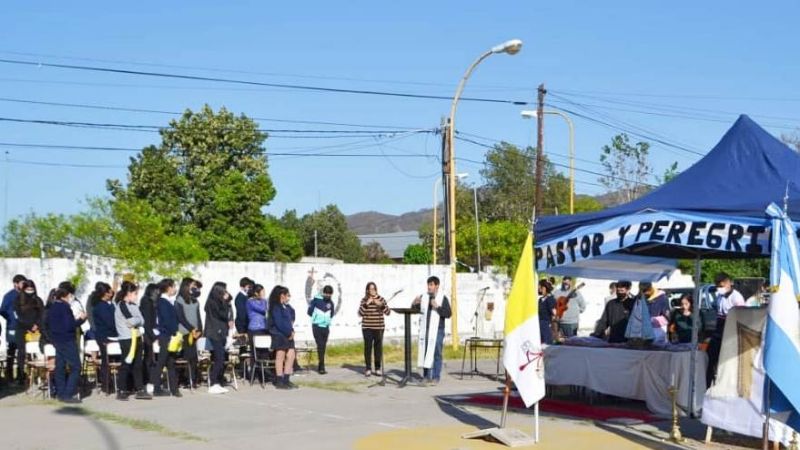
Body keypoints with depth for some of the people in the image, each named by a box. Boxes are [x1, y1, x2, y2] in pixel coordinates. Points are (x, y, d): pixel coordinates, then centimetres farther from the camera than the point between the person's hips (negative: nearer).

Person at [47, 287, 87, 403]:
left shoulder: (52, 307, 8)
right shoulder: (65, 307, -17)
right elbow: (69, 326, -22)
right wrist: (81, 319, -8)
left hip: (57, 340, 9)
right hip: (67, 341, -9)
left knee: (60, 367, 12)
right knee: (75, 367, -5)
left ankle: (60, 393, 16)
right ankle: (68, 395, -10)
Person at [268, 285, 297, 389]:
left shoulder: (287, 307, 14)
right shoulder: (276, 307, -11)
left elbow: (291, 319, 18)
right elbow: (279, 322, -16)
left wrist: (292, 331, 2)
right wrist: (289, 333, -11)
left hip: (288, 335, 8)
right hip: (279, 334, -8)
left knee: (291, 355, 4)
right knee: (280, 356, -4)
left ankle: (286, 380, 11)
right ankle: (279, 381, 1)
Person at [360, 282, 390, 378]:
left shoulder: (381, 299, 4)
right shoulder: (364, 300, 4)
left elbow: (387, 312, -3)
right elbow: (360, 313, -4)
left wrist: (381, 305, -18)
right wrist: (366, 304, -17)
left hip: (379, 327, 0)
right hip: (367, 328, 0)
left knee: (378, 347, 0)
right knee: (368, 347, -6)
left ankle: (378, 368, 10)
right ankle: (368, 369, -2)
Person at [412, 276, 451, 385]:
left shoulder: (443, 298, 0)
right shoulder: (423, 297, 9)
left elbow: (448, 314, -6)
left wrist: (437, 307, -17)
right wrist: (415, 304, -11)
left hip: (437, 330, -3)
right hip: (425, 330, 3)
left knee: (436, 353, -2)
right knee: (425, 352, 6)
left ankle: (436, 377, 3)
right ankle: (426, 376, 13)